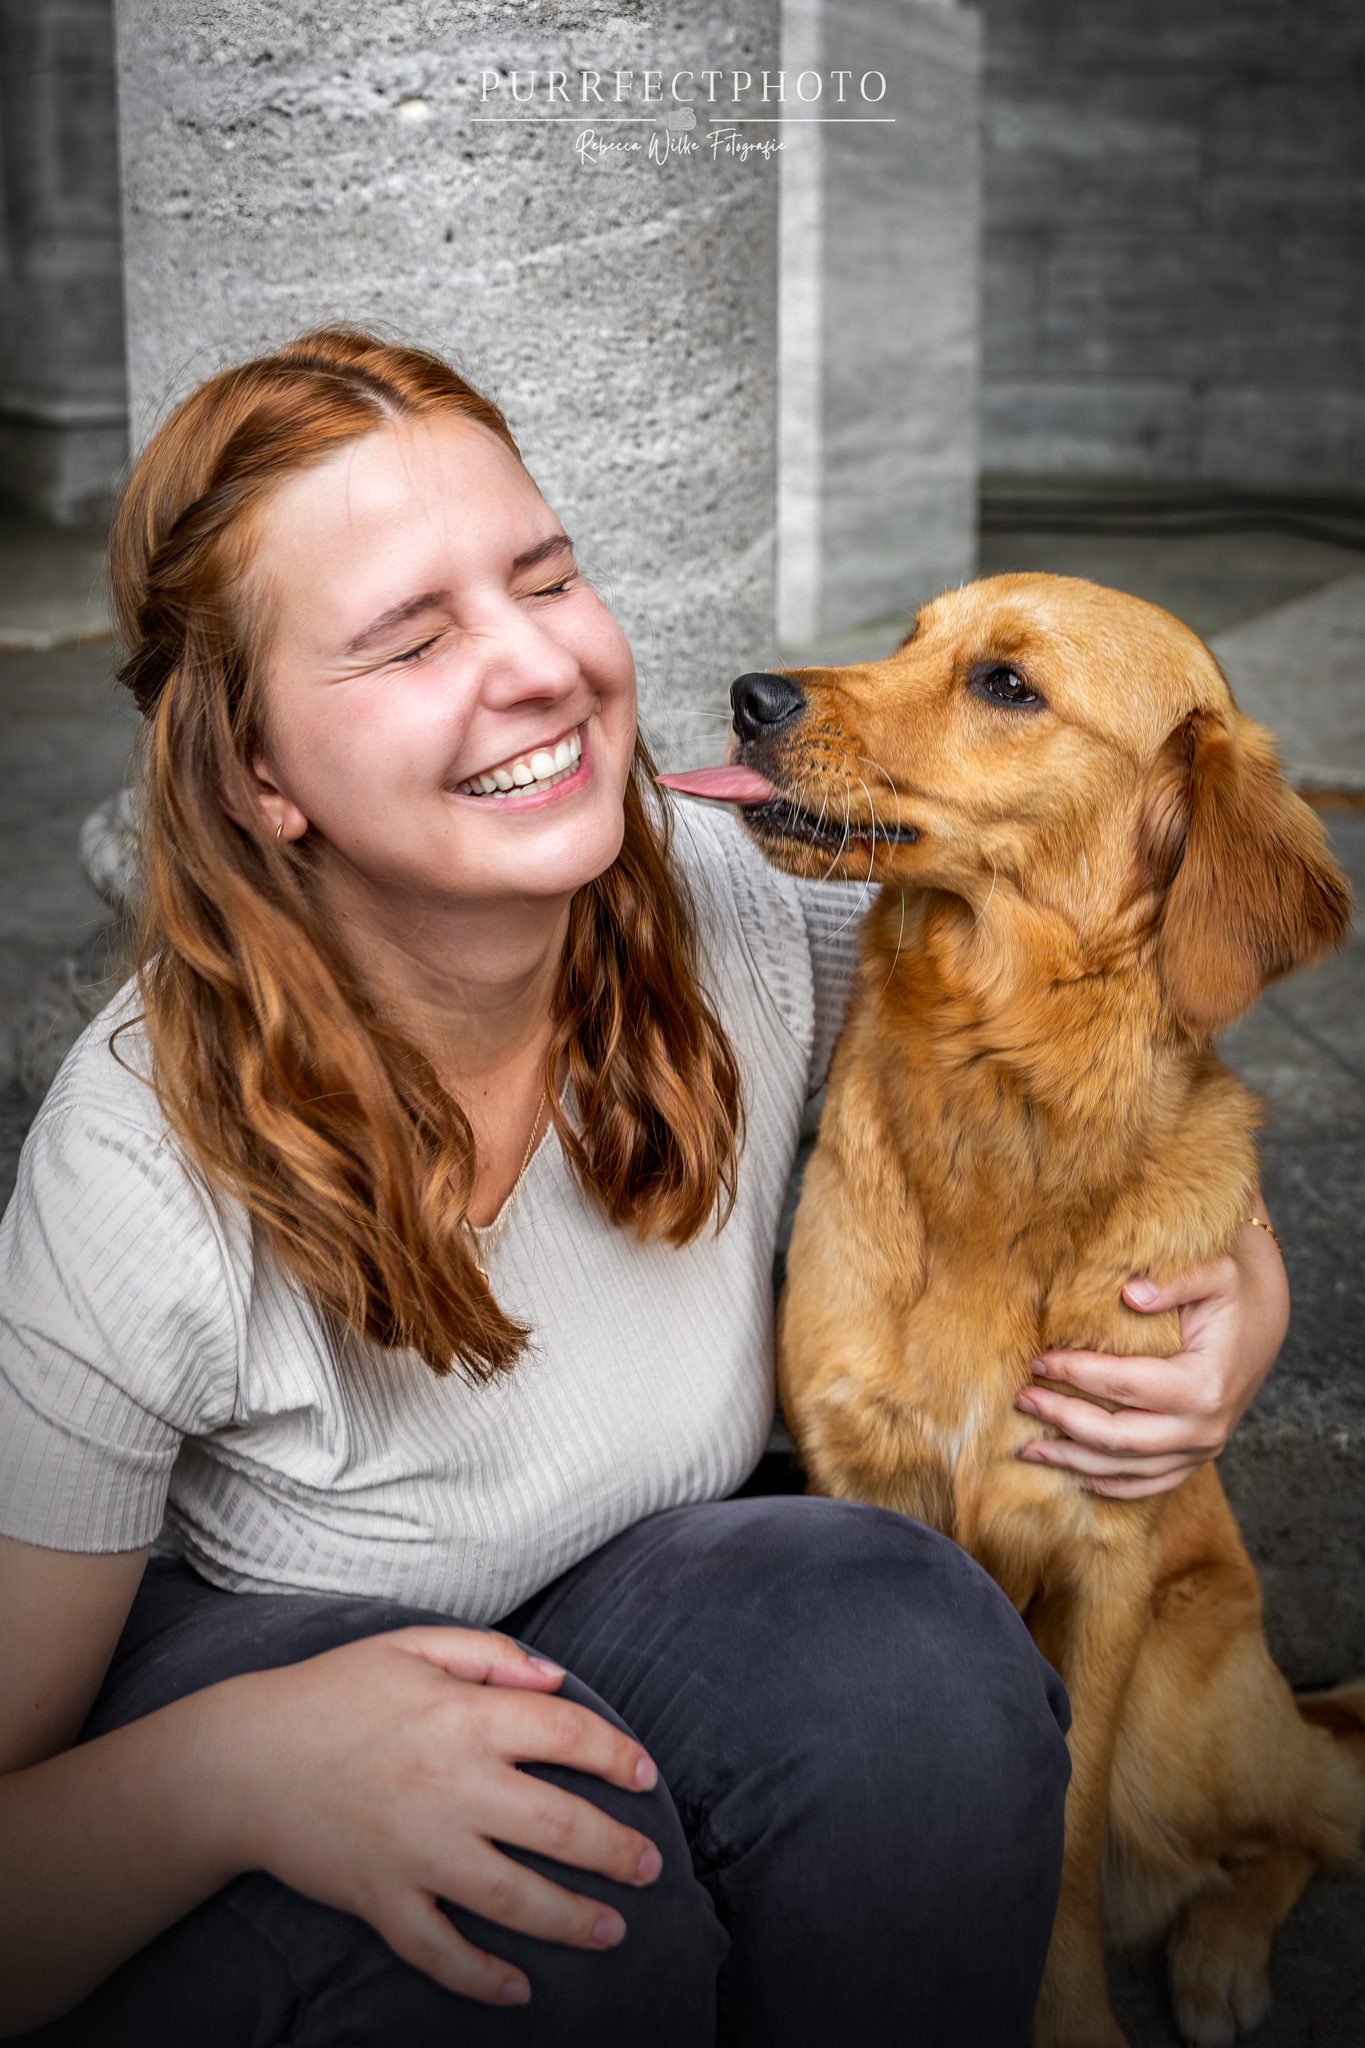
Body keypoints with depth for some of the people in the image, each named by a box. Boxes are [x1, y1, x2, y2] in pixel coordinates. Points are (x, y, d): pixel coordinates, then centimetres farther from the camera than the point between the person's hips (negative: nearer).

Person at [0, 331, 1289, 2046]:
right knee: (518, 1871, -37)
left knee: (908, 1642, -29)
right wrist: (221, 1772, -43)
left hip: (636, 1609, 4)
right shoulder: (145, 1181, -28)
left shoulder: (740, 911, -17)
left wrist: (1240, 1301, -16)